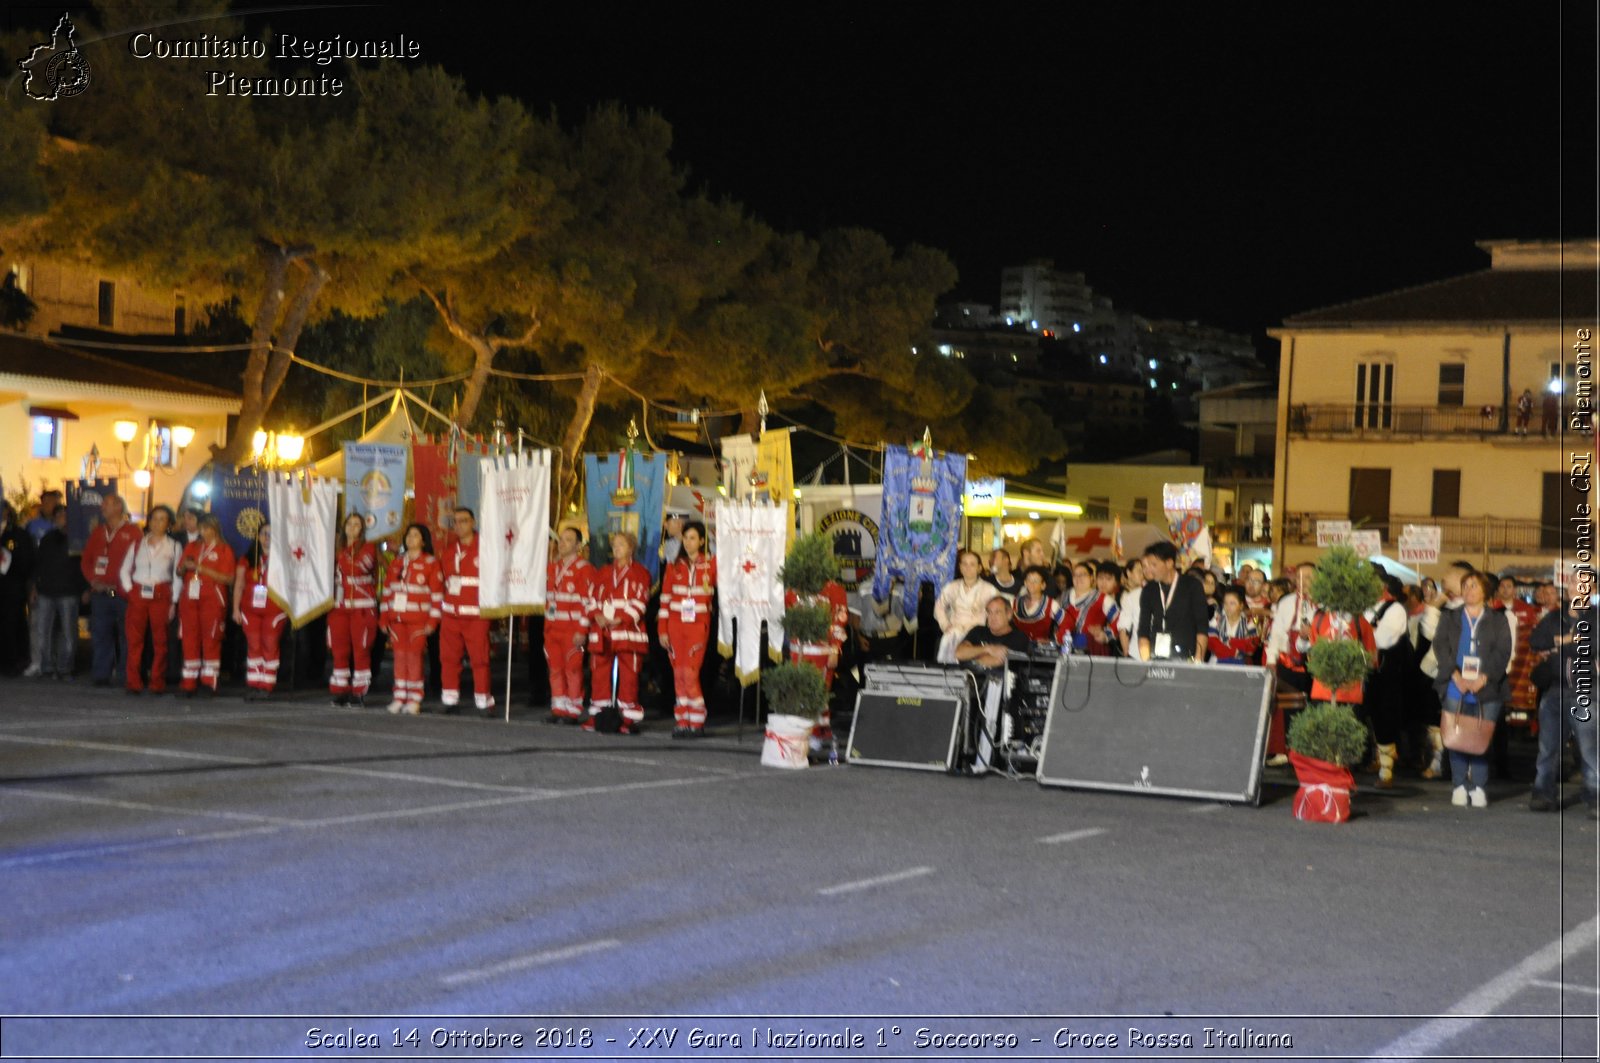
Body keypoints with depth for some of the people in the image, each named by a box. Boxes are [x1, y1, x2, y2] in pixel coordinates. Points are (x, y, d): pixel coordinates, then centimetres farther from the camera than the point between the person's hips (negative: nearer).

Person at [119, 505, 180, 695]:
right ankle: (134, 682, 2)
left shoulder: (174, 547, 7)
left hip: (161, 595, -1)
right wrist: (129, 590, 2)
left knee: (160, 640, 0)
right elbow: (124, 570, 15)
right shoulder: (138, 544, 12)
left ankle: (157, 683, 7)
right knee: (134, 639, -2)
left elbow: (177, 576, 4)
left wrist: (174, 601, -3)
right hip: (138, 594, 1)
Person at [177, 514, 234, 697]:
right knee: (189, 640, 0)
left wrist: (202, 569, -11)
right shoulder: (191, 547, 18)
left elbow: (229, 579, -6)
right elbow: (179, 572, 21)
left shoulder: (224, 550, 4)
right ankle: (189, 683, 2)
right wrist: (185, 566, -3)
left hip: (212, 599, -4)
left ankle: (208, 681, -3)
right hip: (189, 598, 4)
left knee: (210, 639, -7)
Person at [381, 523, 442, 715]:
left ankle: (414, 700, 2)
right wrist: (384, 617, 10)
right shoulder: (397, 562, 14)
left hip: (418, 620, -5)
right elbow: (387, 589, 16)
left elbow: (437, 593, -5)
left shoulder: (431, 563, -2)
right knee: (400, 656, 5)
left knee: (414, 656, -4)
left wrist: (432, 620, -11)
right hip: (397, 619, 5)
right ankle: (399, 698, 11)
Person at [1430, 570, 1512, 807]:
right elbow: (1440, 646, 2)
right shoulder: (1449, 617, 14)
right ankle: (1460, 786, 5)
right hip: (1455, 689, 1)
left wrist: (1484, 678, -13)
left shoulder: (1498, 620, 10)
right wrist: (1455, 676, -12)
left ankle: (1479, 787, 2)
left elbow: (1502, 652, 0)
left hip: (1486, 690, -1)